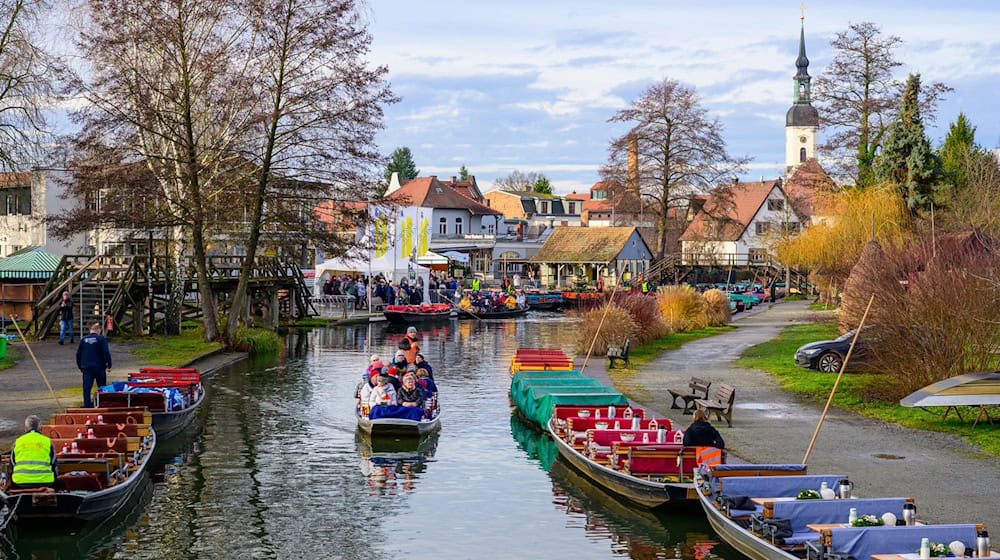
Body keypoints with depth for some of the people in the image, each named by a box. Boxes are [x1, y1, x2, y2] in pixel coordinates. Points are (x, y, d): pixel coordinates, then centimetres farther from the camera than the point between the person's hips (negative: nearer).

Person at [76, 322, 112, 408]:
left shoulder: (83, 339, 5)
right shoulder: (101, 338, -5)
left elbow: (78, 354, 10)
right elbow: (106, 353, -10)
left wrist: (80, 366, 20)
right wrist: (109, 365, -4)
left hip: (86, 367, 2)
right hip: (99, 367, -2)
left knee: (86, 388, 3)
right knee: (102, 389, 10)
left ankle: (87, 406, -2)